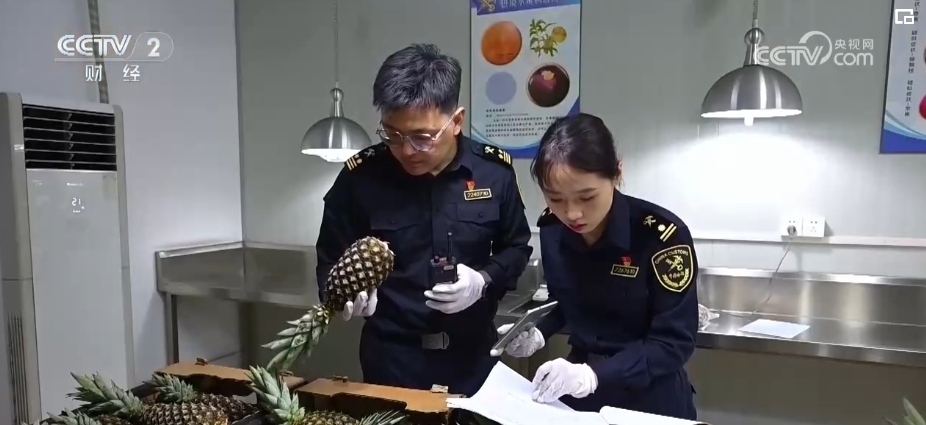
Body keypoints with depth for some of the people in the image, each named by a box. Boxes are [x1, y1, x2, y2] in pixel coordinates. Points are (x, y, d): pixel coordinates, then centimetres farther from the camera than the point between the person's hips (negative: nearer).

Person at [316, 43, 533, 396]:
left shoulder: (494, 171, -8)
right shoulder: (361, 176, -12)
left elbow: (516, 249, 6)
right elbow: (331, 261, -1)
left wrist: (483, 281, -13)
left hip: (473, 354, 2)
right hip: (392, 357, -1)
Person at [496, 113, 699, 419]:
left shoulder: (662, 235, -23)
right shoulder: (552, 230, -8)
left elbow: (675, 341, -20)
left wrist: (595, 374, -31)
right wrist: (539, 333, -9)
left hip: (650, 398, -4)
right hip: (578, 393, 4)